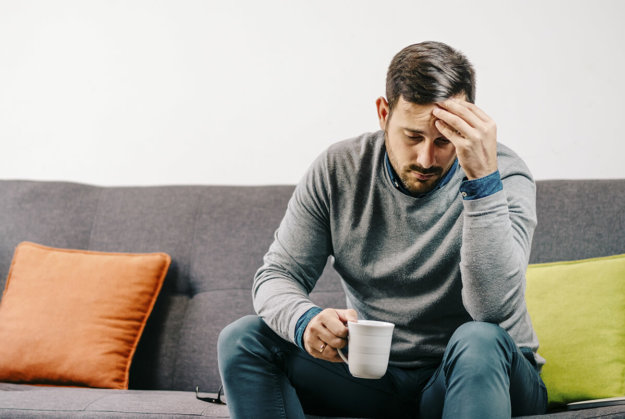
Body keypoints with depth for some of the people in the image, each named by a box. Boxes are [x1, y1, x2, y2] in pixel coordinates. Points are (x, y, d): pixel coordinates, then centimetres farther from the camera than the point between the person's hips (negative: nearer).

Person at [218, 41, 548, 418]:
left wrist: (483, 179, -39)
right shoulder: (339, 170, -6)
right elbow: (278, 274, -4)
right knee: (243, 340, -16)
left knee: (481, 341, -38)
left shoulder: (504, 175, -17)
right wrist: (304, 321, -28)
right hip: (376, 375, 3)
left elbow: (494, 311, -31)